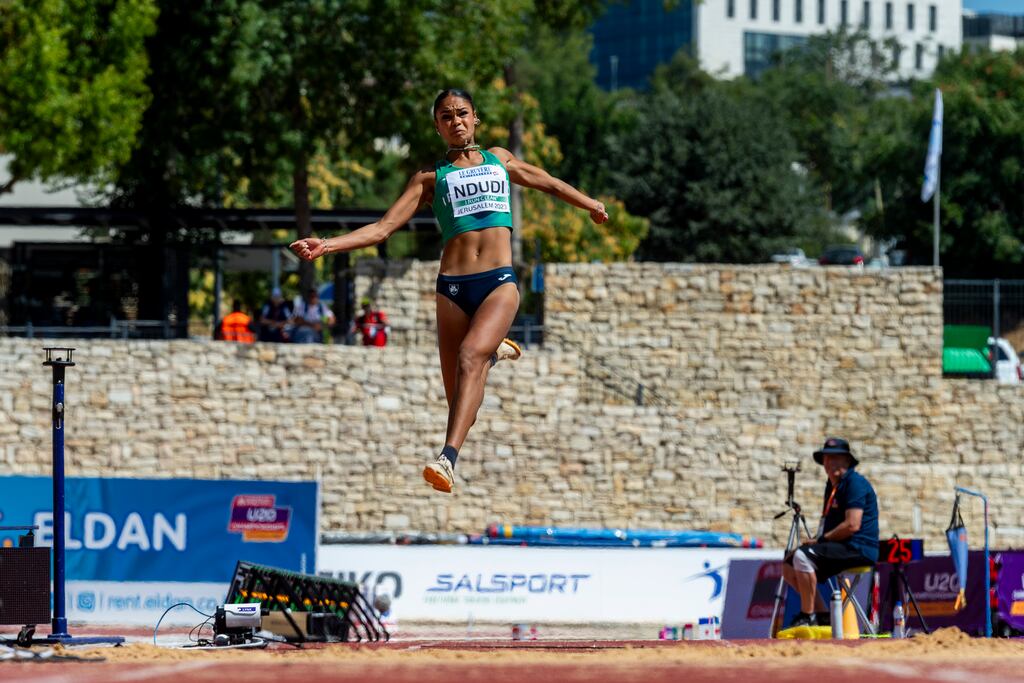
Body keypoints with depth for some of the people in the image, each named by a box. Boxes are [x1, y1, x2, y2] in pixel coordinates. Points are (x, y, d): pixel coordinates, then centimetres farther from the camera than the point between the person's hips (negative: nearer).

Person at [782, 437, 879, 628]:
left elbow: (852, 525, -21)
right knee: (789, 566, 11)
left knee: (802, 557, -27)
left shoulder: (855, 482, -12)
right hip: (842, 548, 10)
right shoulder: (832, 485, 18)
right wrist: (816, 540, 3)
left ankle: (808, 616, -22)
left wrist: (821, 540, -13)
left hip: (859, 549, -10)